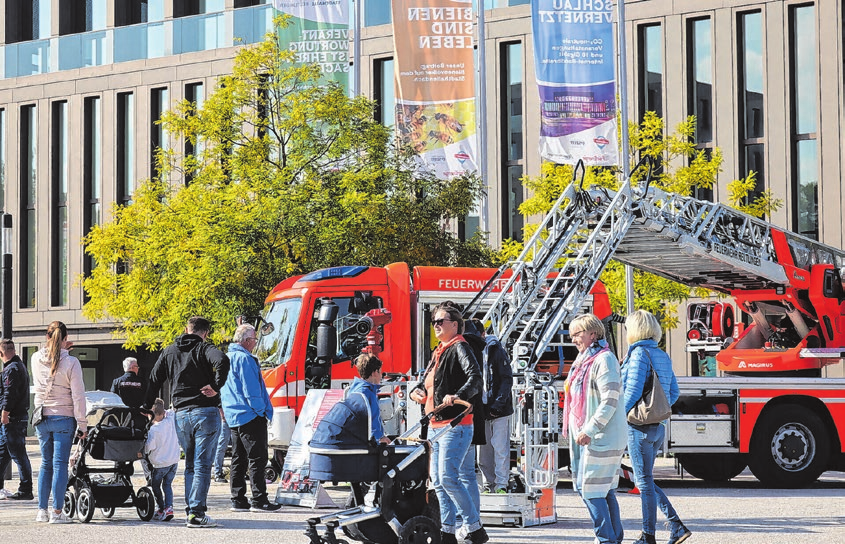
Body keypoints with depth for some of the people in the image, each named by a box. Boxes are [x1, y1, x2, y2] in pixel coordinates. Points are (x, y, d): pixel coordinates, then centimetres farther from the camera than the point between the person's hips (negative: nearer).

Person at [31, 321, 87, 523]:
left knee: (46, 463, 13)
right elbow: (78, 396, -11)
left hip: (42, 419, 4)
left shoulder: (36, 359, -1)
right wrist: (82, 425, -4)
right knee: (60, 464, -1)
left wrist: (60, 350, 18)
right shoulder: (71, 362, -12)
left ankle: (42, 510, 12)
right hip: (64, 418, -4)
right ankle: (57, 512, -3)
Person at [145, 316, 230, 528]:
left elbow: (154, 380, 16)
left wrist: (147, 407, 26)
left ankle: (190, 510, 16)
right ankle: (197, 514, -9)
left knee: (190, 465, 17)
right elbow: (222, 361, -25)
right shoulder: (204, 349, -3)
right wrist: (215, 387, -17)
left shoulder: (169, 352, 12)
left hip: (181, 415, 5)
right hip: (205, 412, -5)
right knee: (202, 465, -4)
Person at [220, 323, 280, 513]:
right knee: (257, 458, -7)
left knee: (238, 460, 11)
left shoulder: (228, 358, 16)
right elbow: (251, 389, -18)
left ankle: (238, 500, 11)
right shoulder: (244, 358, -15)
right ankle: (259, 500, -9)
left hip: (233, 417, 10)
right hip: (250, 416, -10)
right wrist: (261, 410, -11)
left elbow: (223, 388, 22)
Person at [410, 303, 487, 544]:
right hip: (437, 424, 10)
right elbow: (426, 380, 27)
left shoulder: (459, 348, -7)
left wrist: (458, 396, -37)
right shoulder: (438, 353, 20)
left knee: (448, 478, -16)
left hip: (456, 423, -10)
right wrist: (417, 391, 5)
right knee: (438, 480, 8)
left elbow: (475, 377, -21)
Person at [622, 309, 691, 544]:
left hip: (640, 426, -8)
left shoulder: (639, 354, -12)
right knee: (645, 480, 15)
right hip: (659, 426, 8)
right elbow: (673, 393, 15)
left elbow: (633, 391, -19)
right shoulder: (662, 356, 12)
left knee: (644, 482, -1)